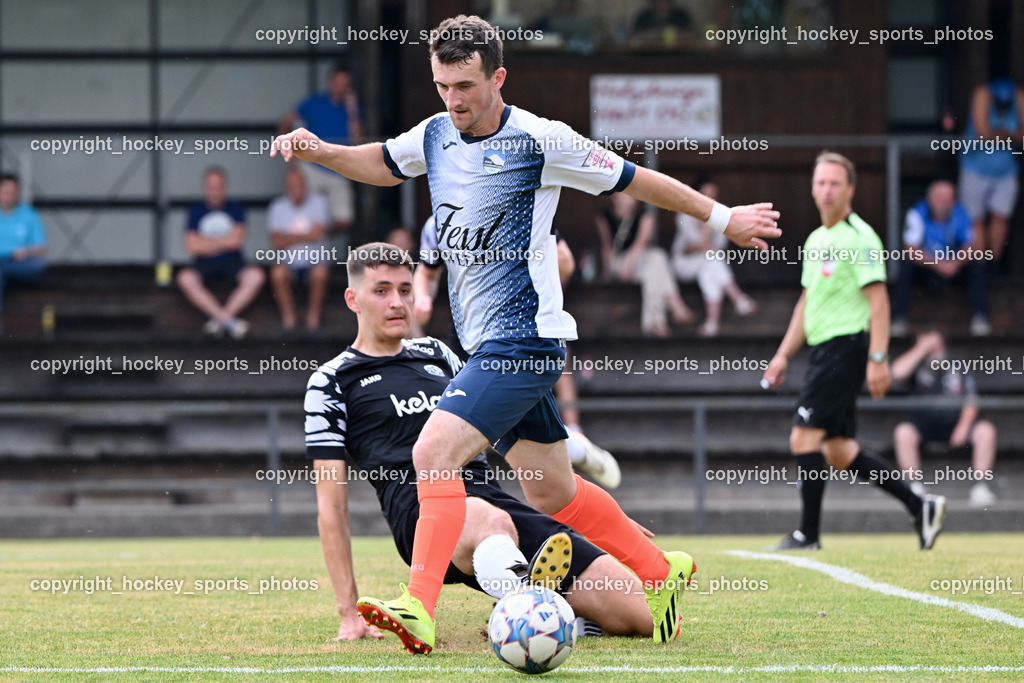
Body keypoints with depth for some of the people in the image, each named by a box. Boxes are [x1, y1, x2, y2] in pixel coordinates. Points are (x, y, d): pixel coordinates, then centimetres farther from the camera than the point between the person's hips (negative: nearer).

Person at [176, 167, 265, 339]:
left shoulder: (236, 208, 8)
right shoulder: (196, 210, 7)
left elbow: (237, 240, -5)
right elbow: (192, 246, -4)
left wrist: (207, 243, -1)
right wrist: (224, 241, -3)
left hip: (232, 262, 0)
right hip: (205, 265, 0)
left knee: (256, 276, -31)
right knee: (186, 278, -34)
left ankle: (218, 319, -27)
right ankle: (229, 320, -33)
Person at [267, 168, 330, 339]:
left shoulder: (317, 202, -1)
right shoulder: (278, 207, 1)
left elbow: (317, 234, -13)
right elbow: (277, 242, -9)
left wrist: (290, 238, -12)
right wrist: (305, 236, -17)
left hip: (314, 260, -1)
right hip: (288, 261, 1)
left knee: (320, 273, -34)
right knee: (278, 273, -33)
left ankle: (313, 320, -18)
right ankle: (288, 320, -21)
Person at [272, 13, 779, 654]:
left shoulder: (540, 140, -11)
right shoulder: (435, 136, 8)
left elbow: (636, 179, -1)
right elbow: (383, 163, 29)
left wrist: (724, 218, 6)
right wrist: (320, 150, 11)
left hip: (523, 336, -8)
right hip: (488, 341, 8)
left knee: (434, 455, -21)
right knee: (552, 489, 14)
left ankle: (419, 611, -26)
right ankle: (661, 571, 30)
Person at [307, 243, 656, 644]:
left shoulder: (435, 354, 29)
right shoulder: (332, 382, 13)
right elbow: (331, 505, 9)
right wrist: (348, 611, 0)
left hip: (493, 499, 5)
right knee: (494, 524, -45)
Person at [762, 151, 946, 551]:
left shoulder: (859, 237, -10)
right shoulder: (816, 240, 17)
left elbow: (878, 300, -15)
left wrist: (878, 359, -21)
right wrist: (784, 354, 22)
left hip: (846, 347, -9)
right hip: (823, 350, 9)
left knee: (804, 436, -12)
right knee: (837, 451, 8)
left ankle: (808, 534, -7)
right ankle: (919, 506, 15)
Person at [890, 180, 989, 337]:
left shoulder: (960, 214, -13)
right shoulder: (917, 214, -20)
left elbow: (971, 247, -15)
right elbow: (911, 250, -25)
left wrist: (956, 263, -35)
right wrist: (937, 265, -37)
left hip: (955, 265, 2)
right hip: (925, 264, -2)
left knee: (976, 265, -24)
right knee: (907, 266, -31)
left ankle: (980, 316, -21)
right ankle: (899, 317, -29)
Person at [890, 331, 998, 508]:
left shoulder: (958, 370, 12)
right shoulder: (918, 368, 7)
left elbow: (970, 402, 6)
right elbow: (898, 372, -16)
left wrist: (963, 426, -13)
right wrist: (922, 349, -9)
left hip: (954, 420, 2)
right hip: (925, 421, -2)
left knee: (986, 431, -25)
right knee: (903, 432, -34)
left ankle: (980, 487, -21)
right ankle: (915, 486, -23)